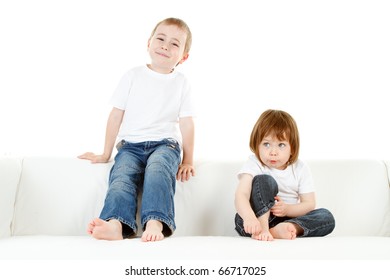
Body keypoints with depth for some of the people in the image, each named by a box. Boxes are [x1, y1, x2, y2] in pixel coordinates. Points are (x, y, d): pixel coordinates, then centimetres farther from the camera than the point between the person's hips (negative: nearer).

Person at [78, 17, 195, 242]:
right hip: (131, 144, 1)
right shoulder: (133, 76, 8)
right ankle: (116, 224, -49)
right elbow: (116, 115, 9)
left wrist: (188, 160, 2)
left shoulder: (182, 83, 8)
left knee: (157, 169, -34)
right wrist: (106, 154, 10)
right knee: (122, 175, -28)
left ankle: (155, 222, -49)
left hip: (165, 143, -1)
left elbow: (186, 123, 7)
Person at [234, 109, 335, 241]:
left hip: (287, 219, 4)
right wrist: (250, 218, -49)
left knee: (327, 217, -18)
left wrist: (287, 209, -22)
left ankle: (277, 231, -36)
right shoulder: (254, 164, -11)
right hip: (257, 220, -4)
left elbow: (309, 205, -1)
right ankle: (261, 230, -38)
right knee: (264, 181, -25)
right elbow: (241, 195, -27)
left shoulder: (300, 169, 0)